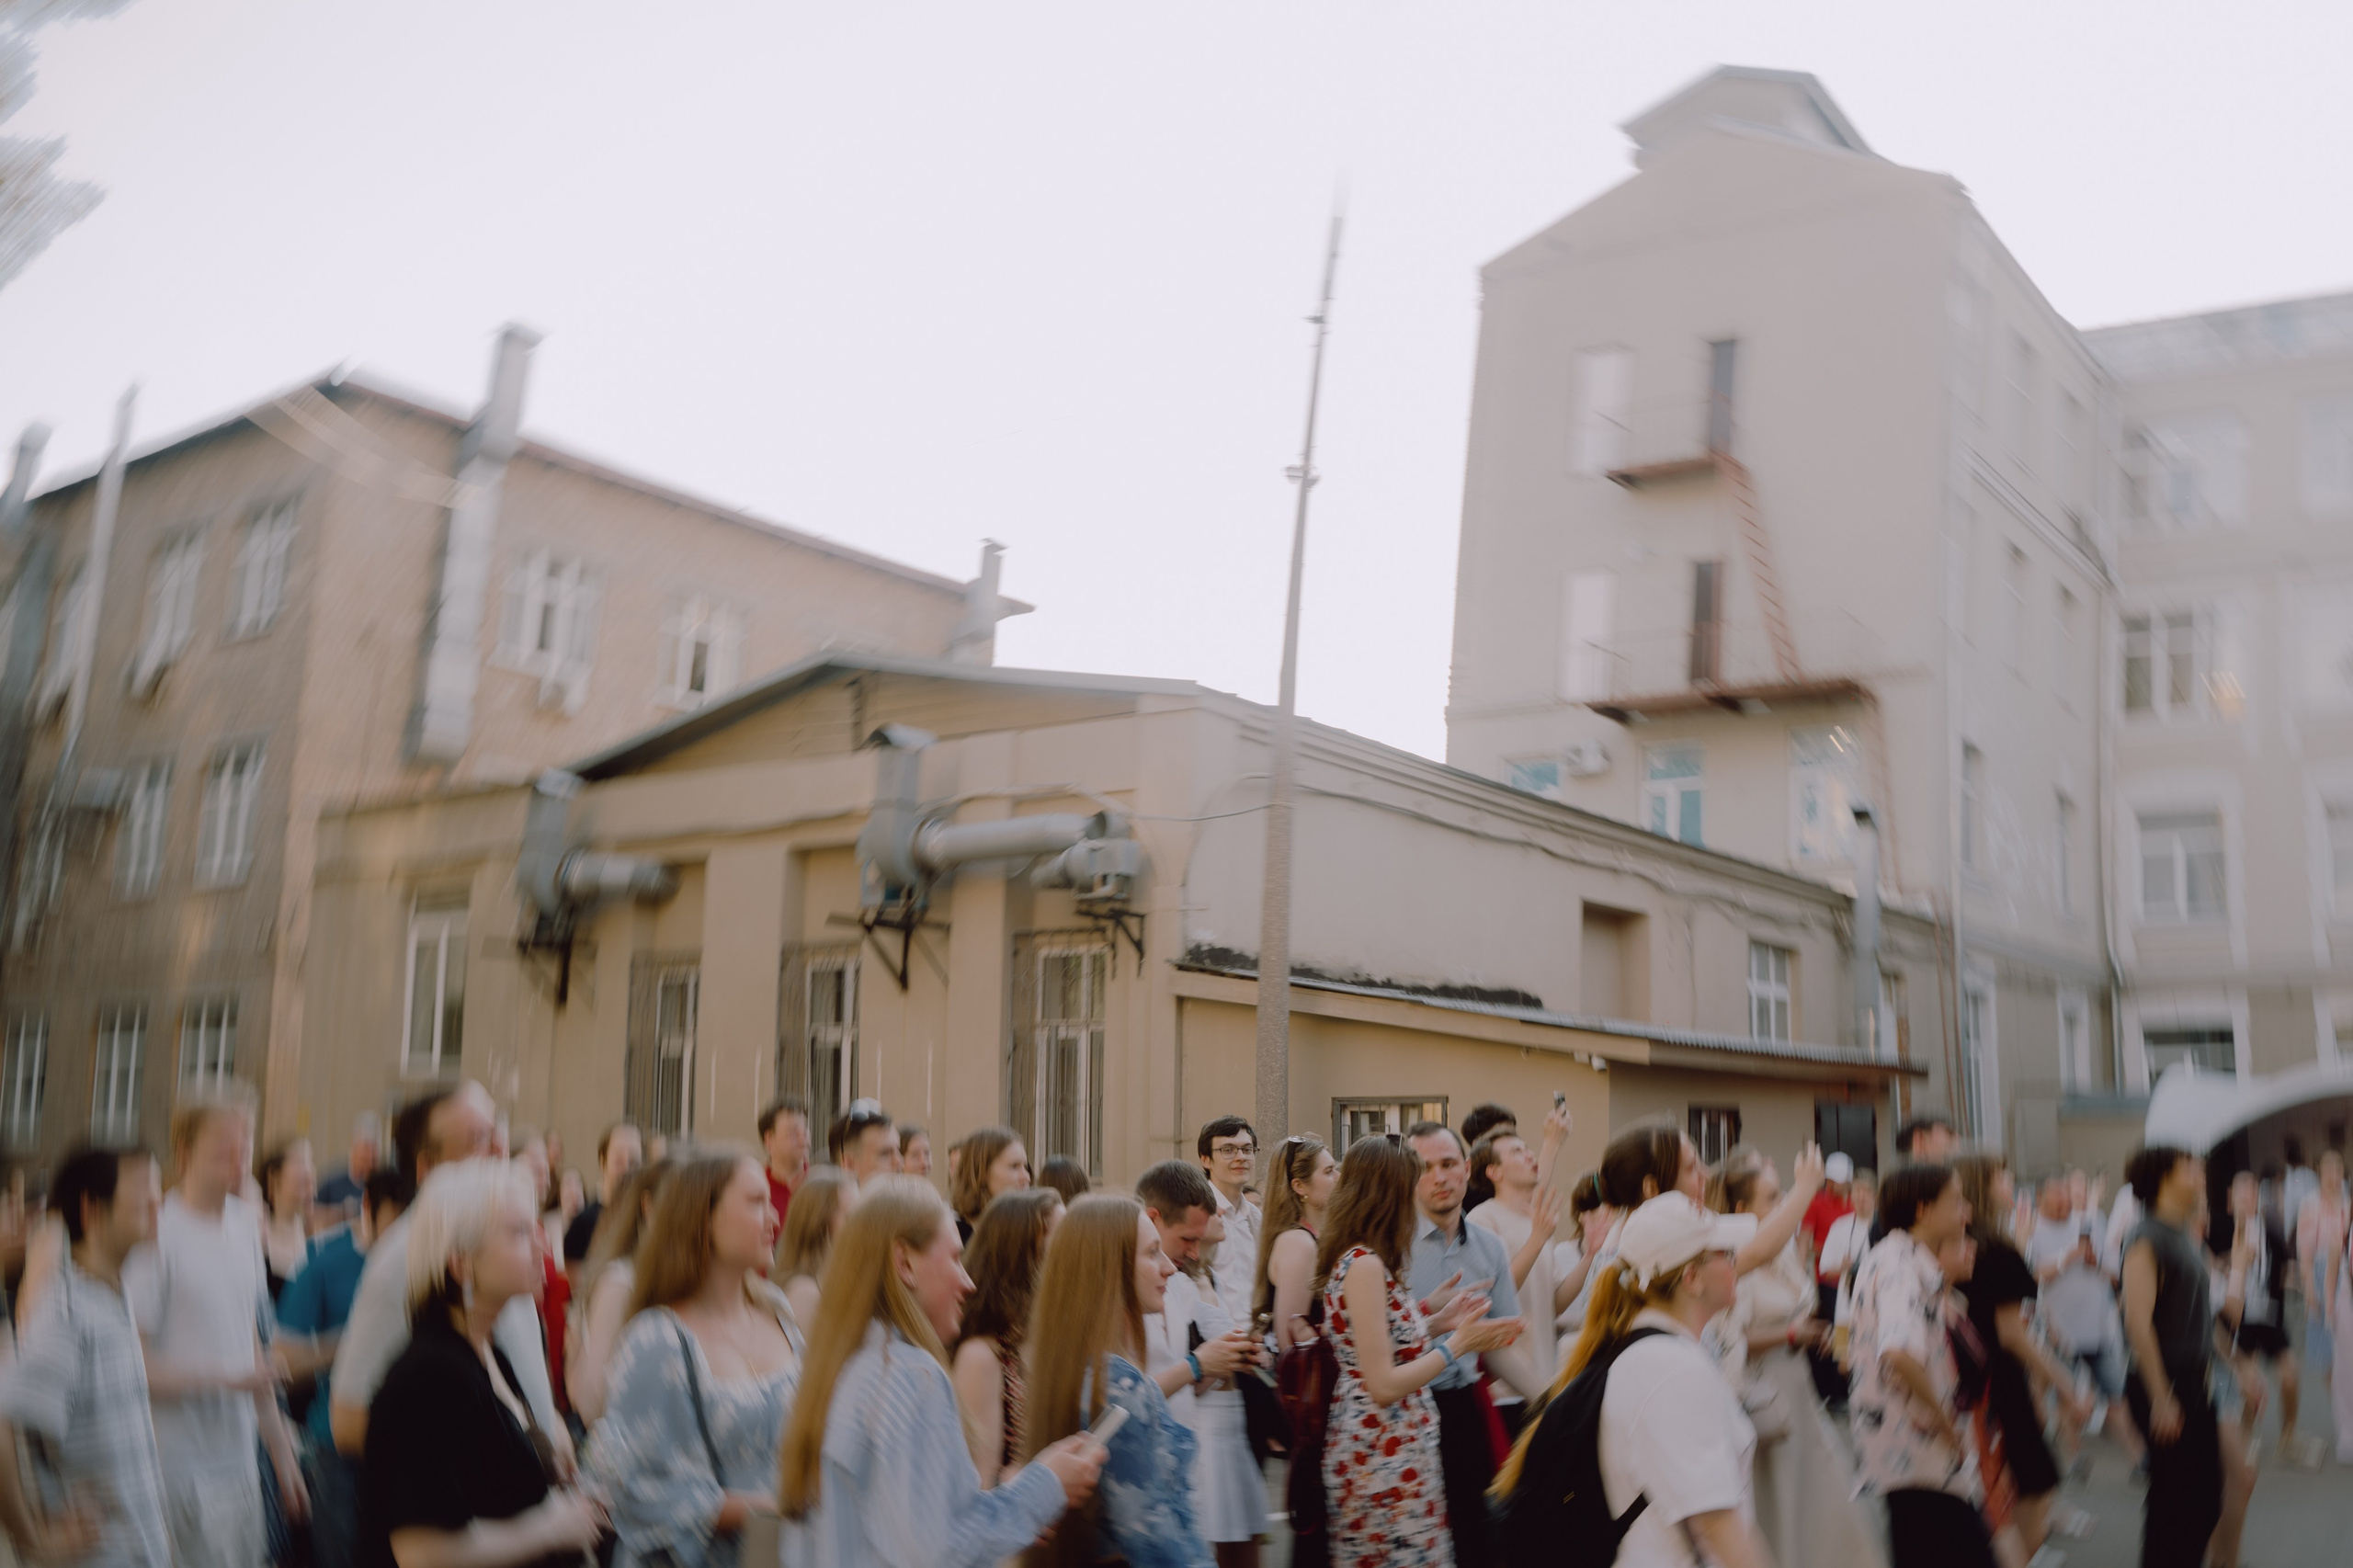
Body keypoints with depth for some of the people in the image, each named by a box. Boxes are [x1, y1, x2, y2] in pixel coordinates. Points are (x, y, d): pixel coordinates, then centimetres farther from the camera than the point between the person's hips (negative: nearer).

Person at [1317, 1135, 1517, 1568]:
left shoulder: (1359, 1260, 11)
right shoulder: (1364, 1264, -18)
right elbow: (1383, 1385, -20)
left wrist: (1437, 1322, 12)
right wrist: (1457, 1343, -13)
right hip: (1386, 1460, -10)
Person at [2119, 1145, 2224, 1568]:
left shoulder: (2184, 1236, 12)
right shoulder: (2148, 1239, -16)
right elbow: (2138, 1322, -22)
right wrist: (2161, 1400, -23)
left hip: (2196, 1385, 9)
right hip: (2167, 1387, -9)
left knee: (2205, 1499, 15)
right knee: (2172, 1498, -2)